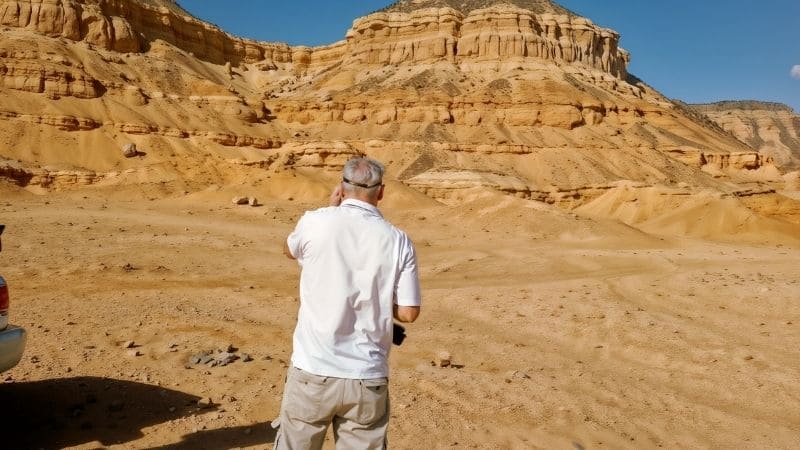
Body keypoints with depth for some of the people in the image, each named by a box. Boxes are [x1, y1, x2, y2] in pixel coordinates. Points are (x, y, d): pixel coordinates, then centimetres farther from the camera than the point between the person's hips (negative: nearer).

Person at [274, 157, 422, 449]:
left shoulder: (316, 222, -8)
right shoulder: (398, 241, -5)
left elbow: (289, 250, 16)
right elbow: (408, 313, -3)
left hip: (313, 372, 0)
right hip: (368, 379, 1)